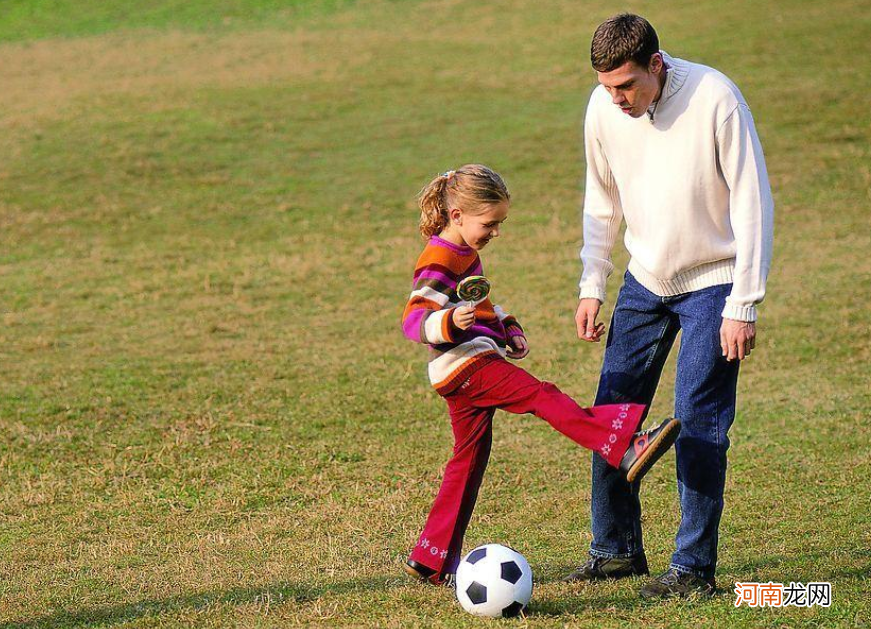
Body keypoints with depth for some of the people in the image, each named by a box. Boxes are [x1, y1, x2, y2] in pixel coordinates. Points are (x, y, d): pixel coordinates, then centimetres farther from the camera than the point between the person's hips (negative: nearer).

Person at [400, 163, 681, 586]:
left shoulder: (464, 254, 21)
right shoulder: (438, 263, -12)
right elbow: (413, 320, -20)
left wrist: (508, 329, 21)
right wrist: (450, 322, -39)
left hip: (476, 365, 11)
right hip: (467, 362, -11)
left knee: (468, 461, 11)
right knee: (544, 397, -25)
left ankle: (432, 560, 15)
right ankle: (625, 449, -42)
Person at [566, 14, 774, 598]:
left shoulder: (715, 99, -22)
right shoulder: (603, 110, -7)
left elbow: (753, 203, -18)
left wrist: (743, 306, -19)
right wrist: (591, 285, 5)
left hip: (712, 281, -5)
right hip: (645, 282, 5)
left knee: (698, 423, -10)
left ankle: (695, 567, 0)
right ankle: (617, 550, 17)